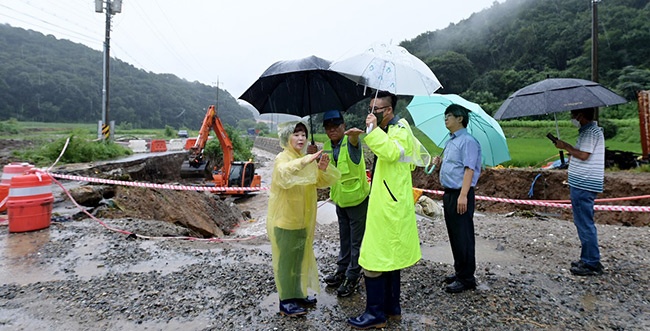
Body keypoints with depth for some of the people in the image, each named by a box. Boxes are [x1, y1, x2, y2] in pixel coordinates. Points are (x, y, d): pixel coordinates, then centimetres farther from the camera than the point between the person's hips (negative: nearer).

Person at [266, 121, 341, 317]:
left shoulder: (307, 160, 11)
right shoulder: (282, 158, -11)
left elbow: (323, 182, 2)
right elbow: (283, 172, -35)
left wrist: (323, 169, -19)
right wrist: (305, 161, -47)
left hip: (303, 219, 7)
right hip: (284, 218, -7)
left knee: (300, 258, 17)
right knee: (285, 260, 2)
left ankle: (298, 295, 31)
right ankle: (286, 302, 14)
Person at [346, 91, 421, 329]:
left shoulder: (400, 130, -14)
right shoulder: (388, 131, 17)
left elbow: (391, 152, -35)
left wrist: (373, 128, -30)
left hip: (390, 209, -11)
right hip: (388, 206, 11)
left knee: (374, 259, -4)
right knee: (389, 257, 17)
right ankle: (392, 307, 29)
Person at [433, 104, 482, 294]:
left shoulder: (467, 141, -11)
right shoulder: (450, 142, 17)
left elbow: (469, 169, -19)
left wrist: (463, 195, -26)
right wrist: (439, 164, 4)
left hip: (460, 194, -10)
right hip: (449, 193, 10)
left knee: (463, 236, -1)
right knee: (453, 235, 16)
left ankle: (467, 278, 10)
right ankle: (459, 271, 29)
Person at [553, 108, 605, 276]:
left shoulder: (591, 132, -13)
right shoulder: (588, 131, 18)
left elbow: (583, 155, -21)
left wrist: (566, 146, -9)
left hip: (583, 185, -11)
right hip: (582, 184, 11)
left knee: (585, 224, -6)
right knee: (583, 223, 16)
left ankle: (592, 264, 2)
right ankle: (588, 259, 25)